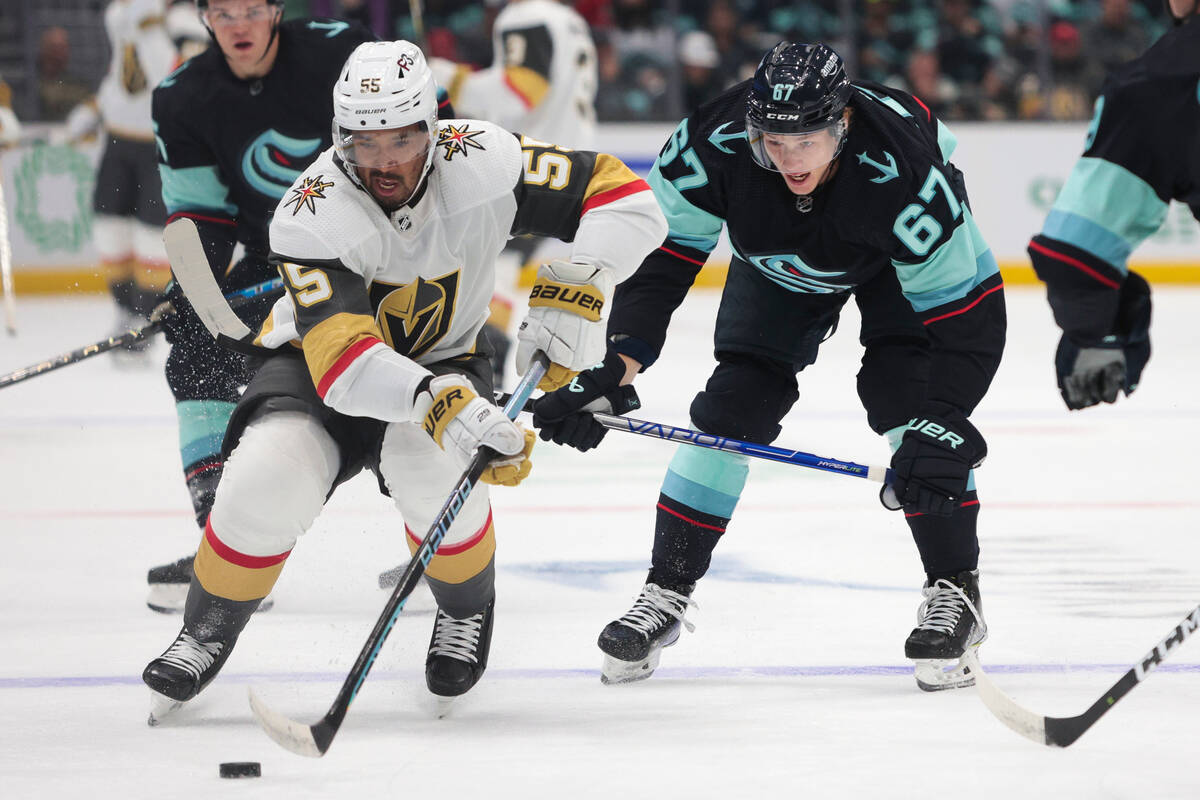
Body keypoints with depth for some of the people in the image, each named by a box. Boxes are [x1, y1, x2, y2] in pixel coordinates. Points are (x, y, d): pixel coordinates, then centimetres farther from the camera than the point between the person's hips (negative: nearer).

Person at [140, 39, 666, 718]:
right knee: (267, 477, -29)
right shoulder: (313, 216, -30)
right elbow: (341, 356, -42)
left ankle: (468, 610, 0)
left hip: (445, 364, 1)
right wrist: (439, 403, -58)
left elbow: (626, 199, -19)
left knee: (433, 465, -32)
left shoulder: (482, 164, -23)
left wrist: (575, 290, -36)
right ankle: (208, 634, 0)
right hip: (318, 367, -1)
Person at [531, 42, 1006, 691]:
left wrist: (938, 428, -49)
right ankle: (666, 592, 6)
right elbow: (659, 259, -26)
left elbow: (966, 317, -38)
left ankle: (954, 590, -9)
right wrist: (618, 367, -39)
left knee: (907, 395, -21)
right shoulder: (715, 145, -37)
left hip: (899, 257, -3)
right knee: (732, 405, -5)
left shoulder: (904, 170, -43)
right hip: (778, 260, 3)